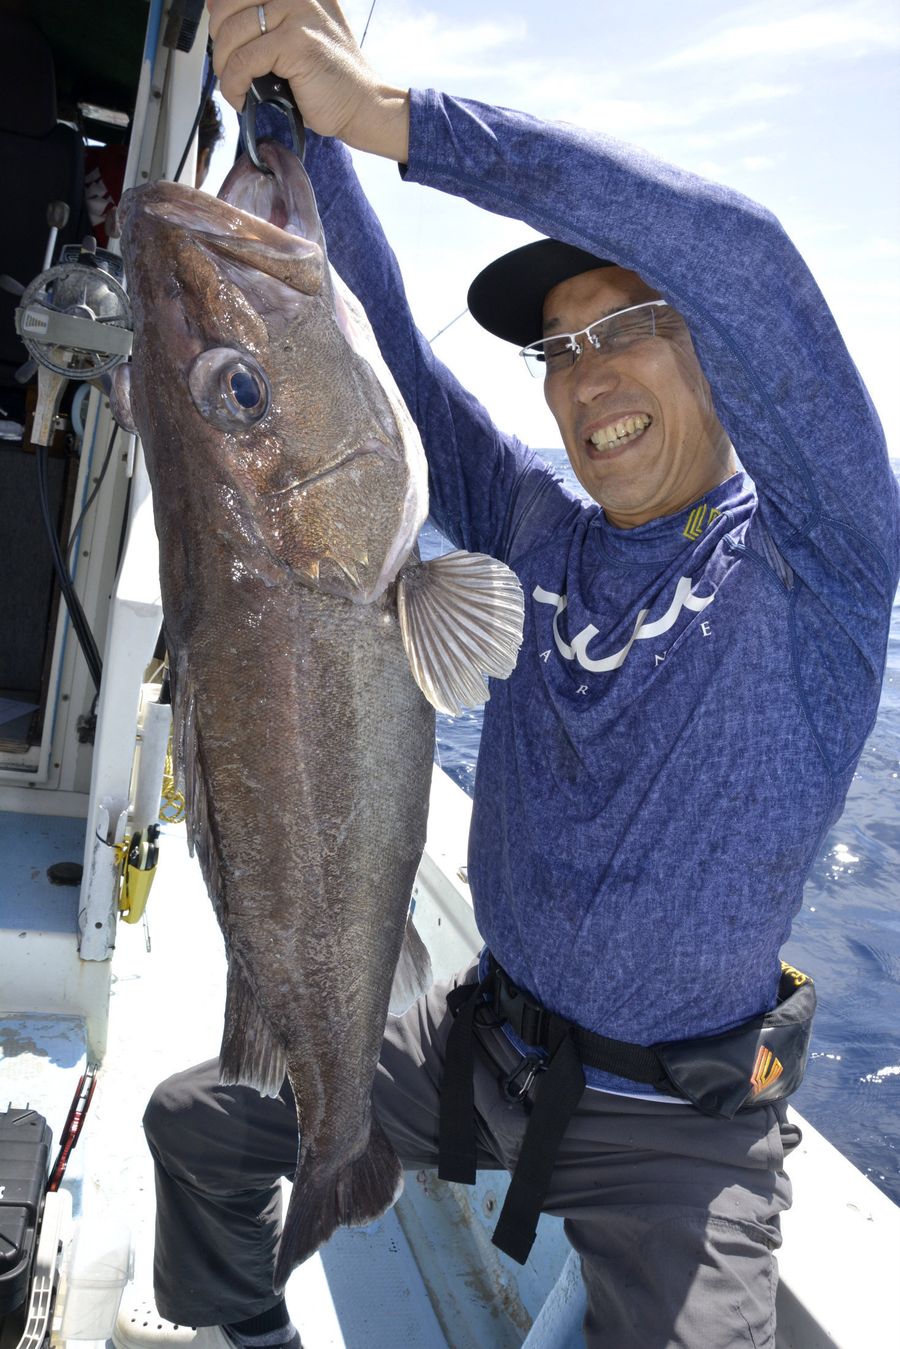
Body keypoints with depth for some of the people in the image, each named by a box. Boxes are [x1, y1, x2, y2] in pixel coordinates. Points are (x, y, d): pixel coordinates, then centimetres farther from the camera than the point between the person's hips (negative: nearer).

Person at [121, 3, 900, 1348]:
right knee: (191, 1123, 14)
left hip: (676, 1133, -4)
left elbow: (740, 254, -32)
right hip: (481, 1043, 5)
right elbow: (380, 345, -5)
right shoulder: (536, 535, -1)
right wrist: (298, 114, -18)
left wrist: (386, 109, -32)